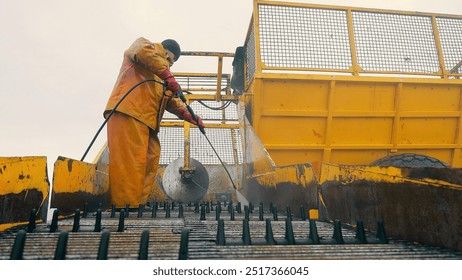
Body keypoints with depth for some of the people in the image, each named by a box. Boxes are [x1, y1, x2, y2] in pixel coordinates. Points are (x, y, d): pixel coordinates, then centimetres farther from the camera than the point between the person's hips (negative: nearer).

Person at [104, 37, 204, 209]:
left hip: (146, 120, 9)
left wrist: (188, 115, 10)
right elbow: (143, 52, -10)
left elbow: (171, 100, 27)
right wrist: (168, 75, -14)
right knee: (130, 160, -16)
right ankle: (126, 204, -18)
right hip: (128, 112, -9)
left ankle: (140, 202, 1)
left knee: (151, 158, 1)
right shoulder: (145, 44, 17)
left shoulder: (161, 76, 37)